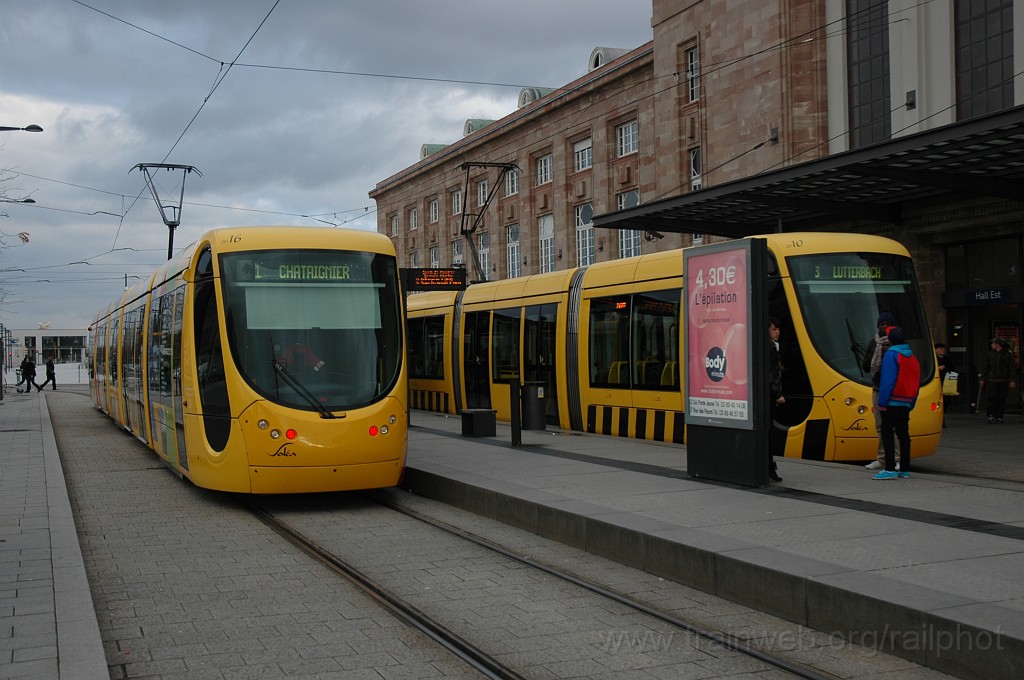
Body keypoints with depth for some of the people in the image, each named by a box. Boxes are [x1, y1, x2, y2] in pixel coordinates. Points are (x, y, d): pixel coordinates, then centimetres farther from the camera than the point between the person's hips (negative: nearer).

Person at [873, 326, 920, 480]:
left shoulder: (891, 354, -9)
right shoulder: (912, 357, 14)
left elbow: (887, 381, -16)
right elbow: (916, 384, 16)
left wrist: (882, 403, -15)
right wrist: (911, 404, 20)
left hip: (892, 403, -8)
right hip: (906, 404, 8)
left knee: (887, 433, -7)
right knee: (903, 434, 11)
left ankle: (890, 469, -12)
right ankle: (904, 469, 13)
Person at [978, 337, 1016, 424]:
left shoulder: (1007, 354, 2)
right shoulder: (991, 354, 12)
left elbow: (1012, 368, -1)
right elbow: (986, 367, 14)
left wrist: (1012, 380, -8)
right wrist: (982, 378, 8)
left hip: (1002, 381, -2)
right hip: (991, 380, 2)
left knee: (1001, 399, 1)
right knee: (990, 398, -9)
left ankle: (999, 417, 9)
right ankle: (991, 416, -6)